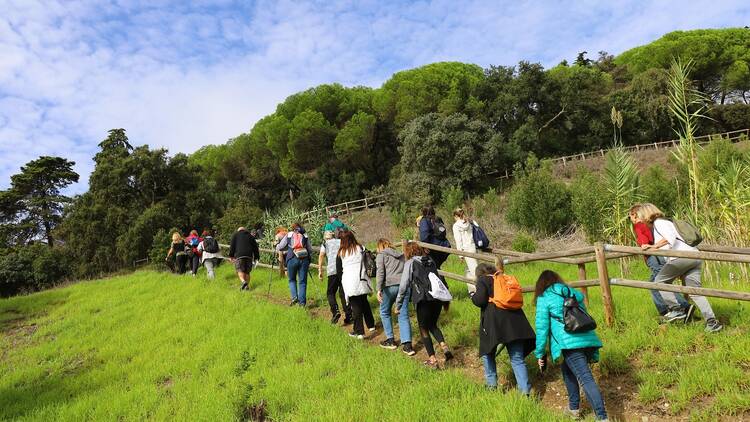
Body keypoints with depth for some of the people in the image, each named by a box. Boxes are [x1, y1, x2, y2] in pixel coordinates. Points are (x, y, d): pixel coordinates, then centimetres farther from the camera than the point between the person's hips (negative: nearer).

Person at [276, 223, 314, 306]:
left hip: (292, 259, -1)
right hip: (304, 259, 1)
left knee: (292, 279, 18)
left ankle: (294, 297, -1)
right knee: (302, 281, 7)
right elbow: (310, 251, 16)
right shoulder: (305, 236, 17)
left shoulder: (288, 235, 15)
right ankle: (302, 302, 4)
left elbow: (279, 248, 17)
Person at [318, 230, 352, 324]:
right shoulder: (341, 241, 21)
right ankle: (348, 316, 6)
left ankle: (335, 311, -12)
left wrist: (320, 270, 1)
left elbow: (321, 255, 1)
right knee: (344, 293, 10)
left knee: (330, 292, 9)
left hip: (333, 270, -3)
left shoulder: (325, 244, 15)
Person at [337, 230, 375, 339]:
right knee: (364, 302, 20)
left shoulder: (340, 253, 2)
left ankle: (359, 332, 4)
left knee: (355, 306, 3)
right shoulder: (360, 248, 4)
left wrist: (341, 280, 21)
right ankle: (371, 325, 32)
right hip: (361, 280, 2)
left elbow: (339, 269, 7)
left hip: (349, 282, -2)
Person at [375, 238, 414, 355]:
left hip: (390, 286, -4)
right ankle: (407, 345, -4)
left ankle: (390, 340, 20)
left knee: (385, 312, 16)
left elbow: (380, 272, -7)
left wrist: (379, 289, -13)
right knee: (403, 316, 4)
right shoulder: (401, 255, 23)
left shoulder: (381, 255, 7)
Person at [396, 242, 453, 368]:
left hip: (424, 300, -5)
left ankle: (432, 359, 9)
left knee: (424, 329, 11)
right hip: (438, 297, 5)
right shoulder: (431, 261, 18)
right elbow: (440, 278, 18)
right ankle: (445, 347, 4)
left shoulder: (410, 263, 2)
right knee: (433, 325, 24)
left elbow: (404, 285, -1)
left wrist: (398, 304, 7)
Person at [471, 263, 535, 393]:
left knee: (488, 354, 17)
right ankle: (526, 391, -6)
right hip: (514, 322, 5)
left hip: (493, 323, -4)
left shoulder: (483, 280, 3)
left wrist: (473, 297, 9)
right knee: (517, 359, 4)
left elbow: (480, 300, -10)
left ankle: (492, 385, 18)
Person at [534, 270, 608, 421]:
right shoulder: (574, 293, 21)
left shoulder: (544, 298, 4)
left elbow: (542, 327, 1)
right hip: (588, 339, 7)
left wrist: (540, 353, 8)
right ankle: (573, 407, 27)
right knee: (568, 369, 23)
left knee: (586, 379, -8)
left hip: (569, 343, -6)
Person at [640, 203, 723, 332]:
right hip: (695, 256, 9)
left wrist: (654, 246, -12)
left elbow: (671, 238, -14)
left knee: (660, 281, 4)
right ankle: (712, 322, -2)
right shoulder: (665, 221, 30)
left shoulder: (658, 222, 2)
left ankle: (677, 311, 1)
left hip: (681, 256, -9)